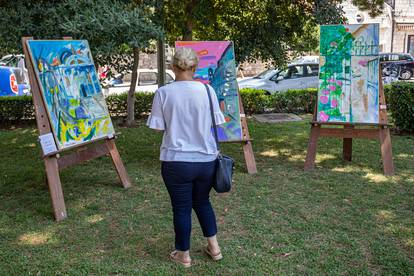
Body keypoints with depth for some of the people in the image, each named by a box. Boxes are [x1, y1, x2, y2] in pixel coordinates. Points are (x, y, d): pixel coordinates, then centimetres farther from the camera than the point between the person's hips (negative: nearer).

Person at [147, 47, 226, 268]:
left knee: (181, 208, 13)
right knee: (202, 202, 24)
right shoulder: (207, 90, -5)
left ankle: (183, 255, 28)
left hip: (177, 161, -2)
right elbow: (217, 124, 2)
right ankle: (214, 247, 32)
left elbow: (157, 127, -5)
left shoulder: (163, 93, -9)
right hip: (206, 159, 3)